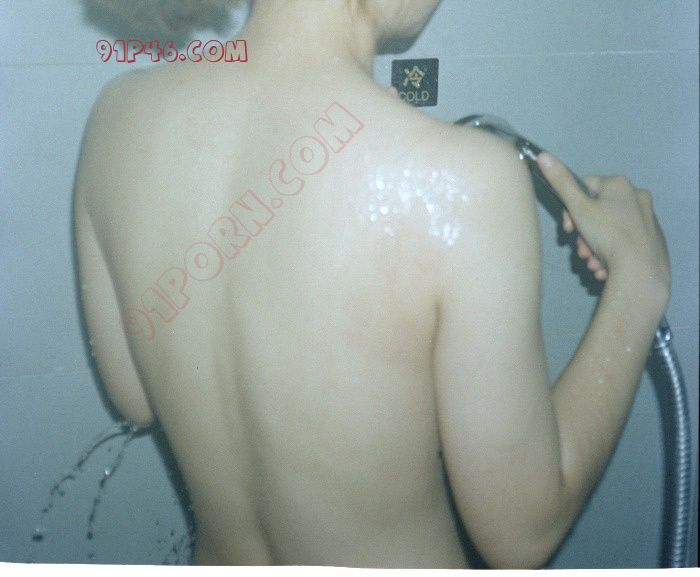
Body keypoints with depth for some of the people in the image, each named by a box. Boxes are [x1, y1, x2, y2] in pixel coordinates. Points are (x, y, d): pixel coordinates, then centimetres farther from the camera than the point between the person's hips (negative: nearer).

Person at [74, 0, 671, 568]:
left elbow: (136, 398, -2)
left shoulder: (119, 112, -15)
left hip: (218, 555, 4)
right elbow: (522, 534, -19)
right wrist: (638, 279, -11)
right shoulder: (461, 182, -31)